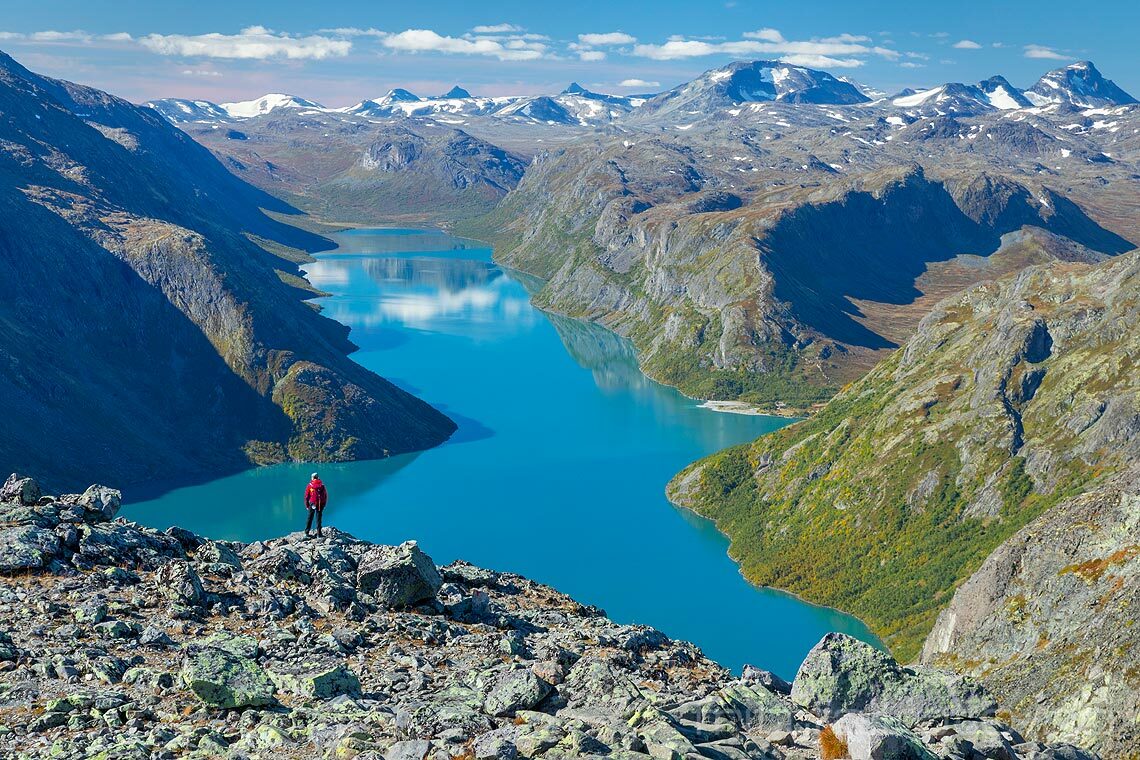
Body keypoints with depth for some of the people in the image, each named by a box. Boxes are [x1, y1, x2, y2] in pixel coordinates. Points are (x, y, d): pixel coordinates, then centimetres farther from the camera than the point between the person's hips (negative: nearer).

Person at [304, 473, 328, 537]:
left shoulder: (310, 485, -4)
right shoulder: (322, 485, -1)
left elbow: (306, 496, -1)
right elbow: (326, 495, 2)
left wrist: (307, 505, 8)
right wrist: (324, 504, 12)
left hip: (312, 504, -1)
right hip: (320, 504, 1)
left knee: (310, 518, 11)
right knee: (318, 518, 7)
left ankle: (306, 532, 13)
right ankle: (318, 533, 5)